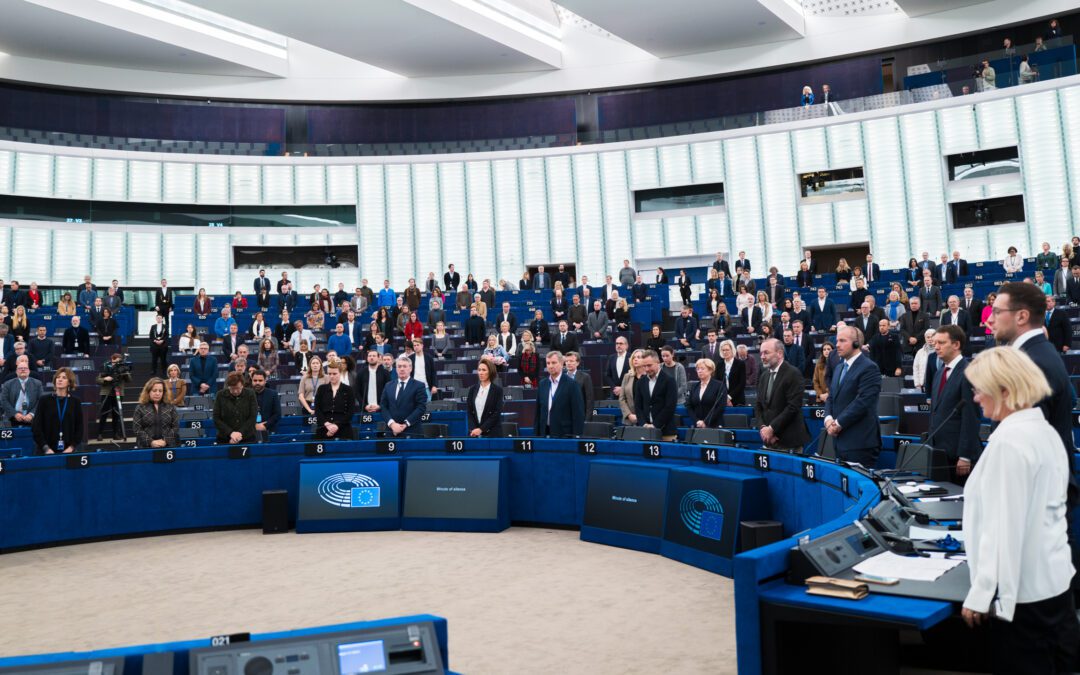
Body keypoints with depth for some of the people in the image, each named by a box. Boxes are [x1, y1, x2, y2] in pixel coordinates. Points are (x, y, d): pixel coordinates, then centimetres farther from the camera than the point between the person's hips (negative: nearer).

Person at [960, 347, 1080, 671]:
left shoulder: (1008, 440, -20)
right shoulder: (1045, 430, 9)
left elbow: (1003, 525, -22)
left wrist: (981, 594, -18)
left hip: (1020, 590, -9)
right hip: (1053, 579, 9)